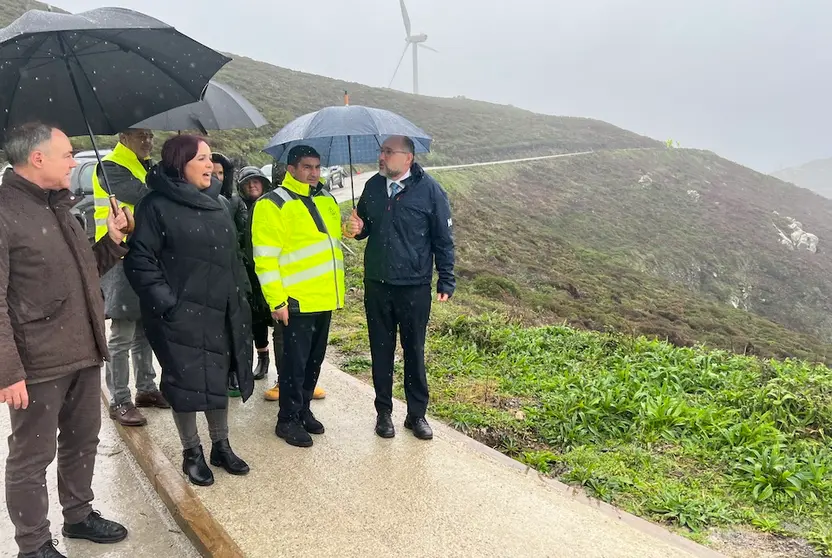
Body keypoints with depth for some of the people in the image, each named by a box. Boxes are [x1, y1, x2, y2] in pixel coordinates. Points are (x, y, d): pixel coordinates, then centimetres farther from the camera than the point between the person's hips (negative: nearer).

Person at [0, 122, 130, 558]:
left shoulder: (60, 208, 13)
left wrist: (112, 242, 5)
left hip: (83, 354, 8)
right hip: (38, 364, -8)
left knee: (82, 442, 20)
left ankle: (79, 515, 38)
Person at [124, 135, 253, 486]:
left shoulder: (216, 206, 13)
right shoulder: (157, 206, -9)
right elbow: (140, 261, -13)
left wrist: (237, 304, 13)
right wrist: (166, 304, -19)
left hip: (220, 312, 6)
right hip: (180, 315, -6)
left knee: (219, 379, 14)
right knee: (186, 382, 4)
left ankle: (221, 447, 29)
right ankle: (191, 453, 22)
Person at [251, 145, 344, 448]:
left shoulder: (327, 199, 12)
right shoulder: (273, 204, -10)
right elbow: (265, 258, -14)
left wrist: (337, 289, 19)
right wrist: (276, 300, -18)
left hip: (324, 298, 7)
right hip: (297, 301, -7)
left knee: (315, 359, 16)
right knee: (295, 361, 2)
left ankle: (303, 410, 31)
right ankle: (288, 420, 16)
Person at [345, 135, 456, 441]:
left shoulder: (429, 190, -9)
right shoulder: (373, 186, 4)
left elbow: (443, 239, -5)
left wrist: (446, 281, -6)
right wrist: (357, 228, -7)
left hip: (414, 286, -3)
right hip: (376, 284, 4)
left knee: (414, 350, 8)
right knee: (381, 350, 11)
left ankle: (417, 414, 23)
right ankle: (384, 412, 25)